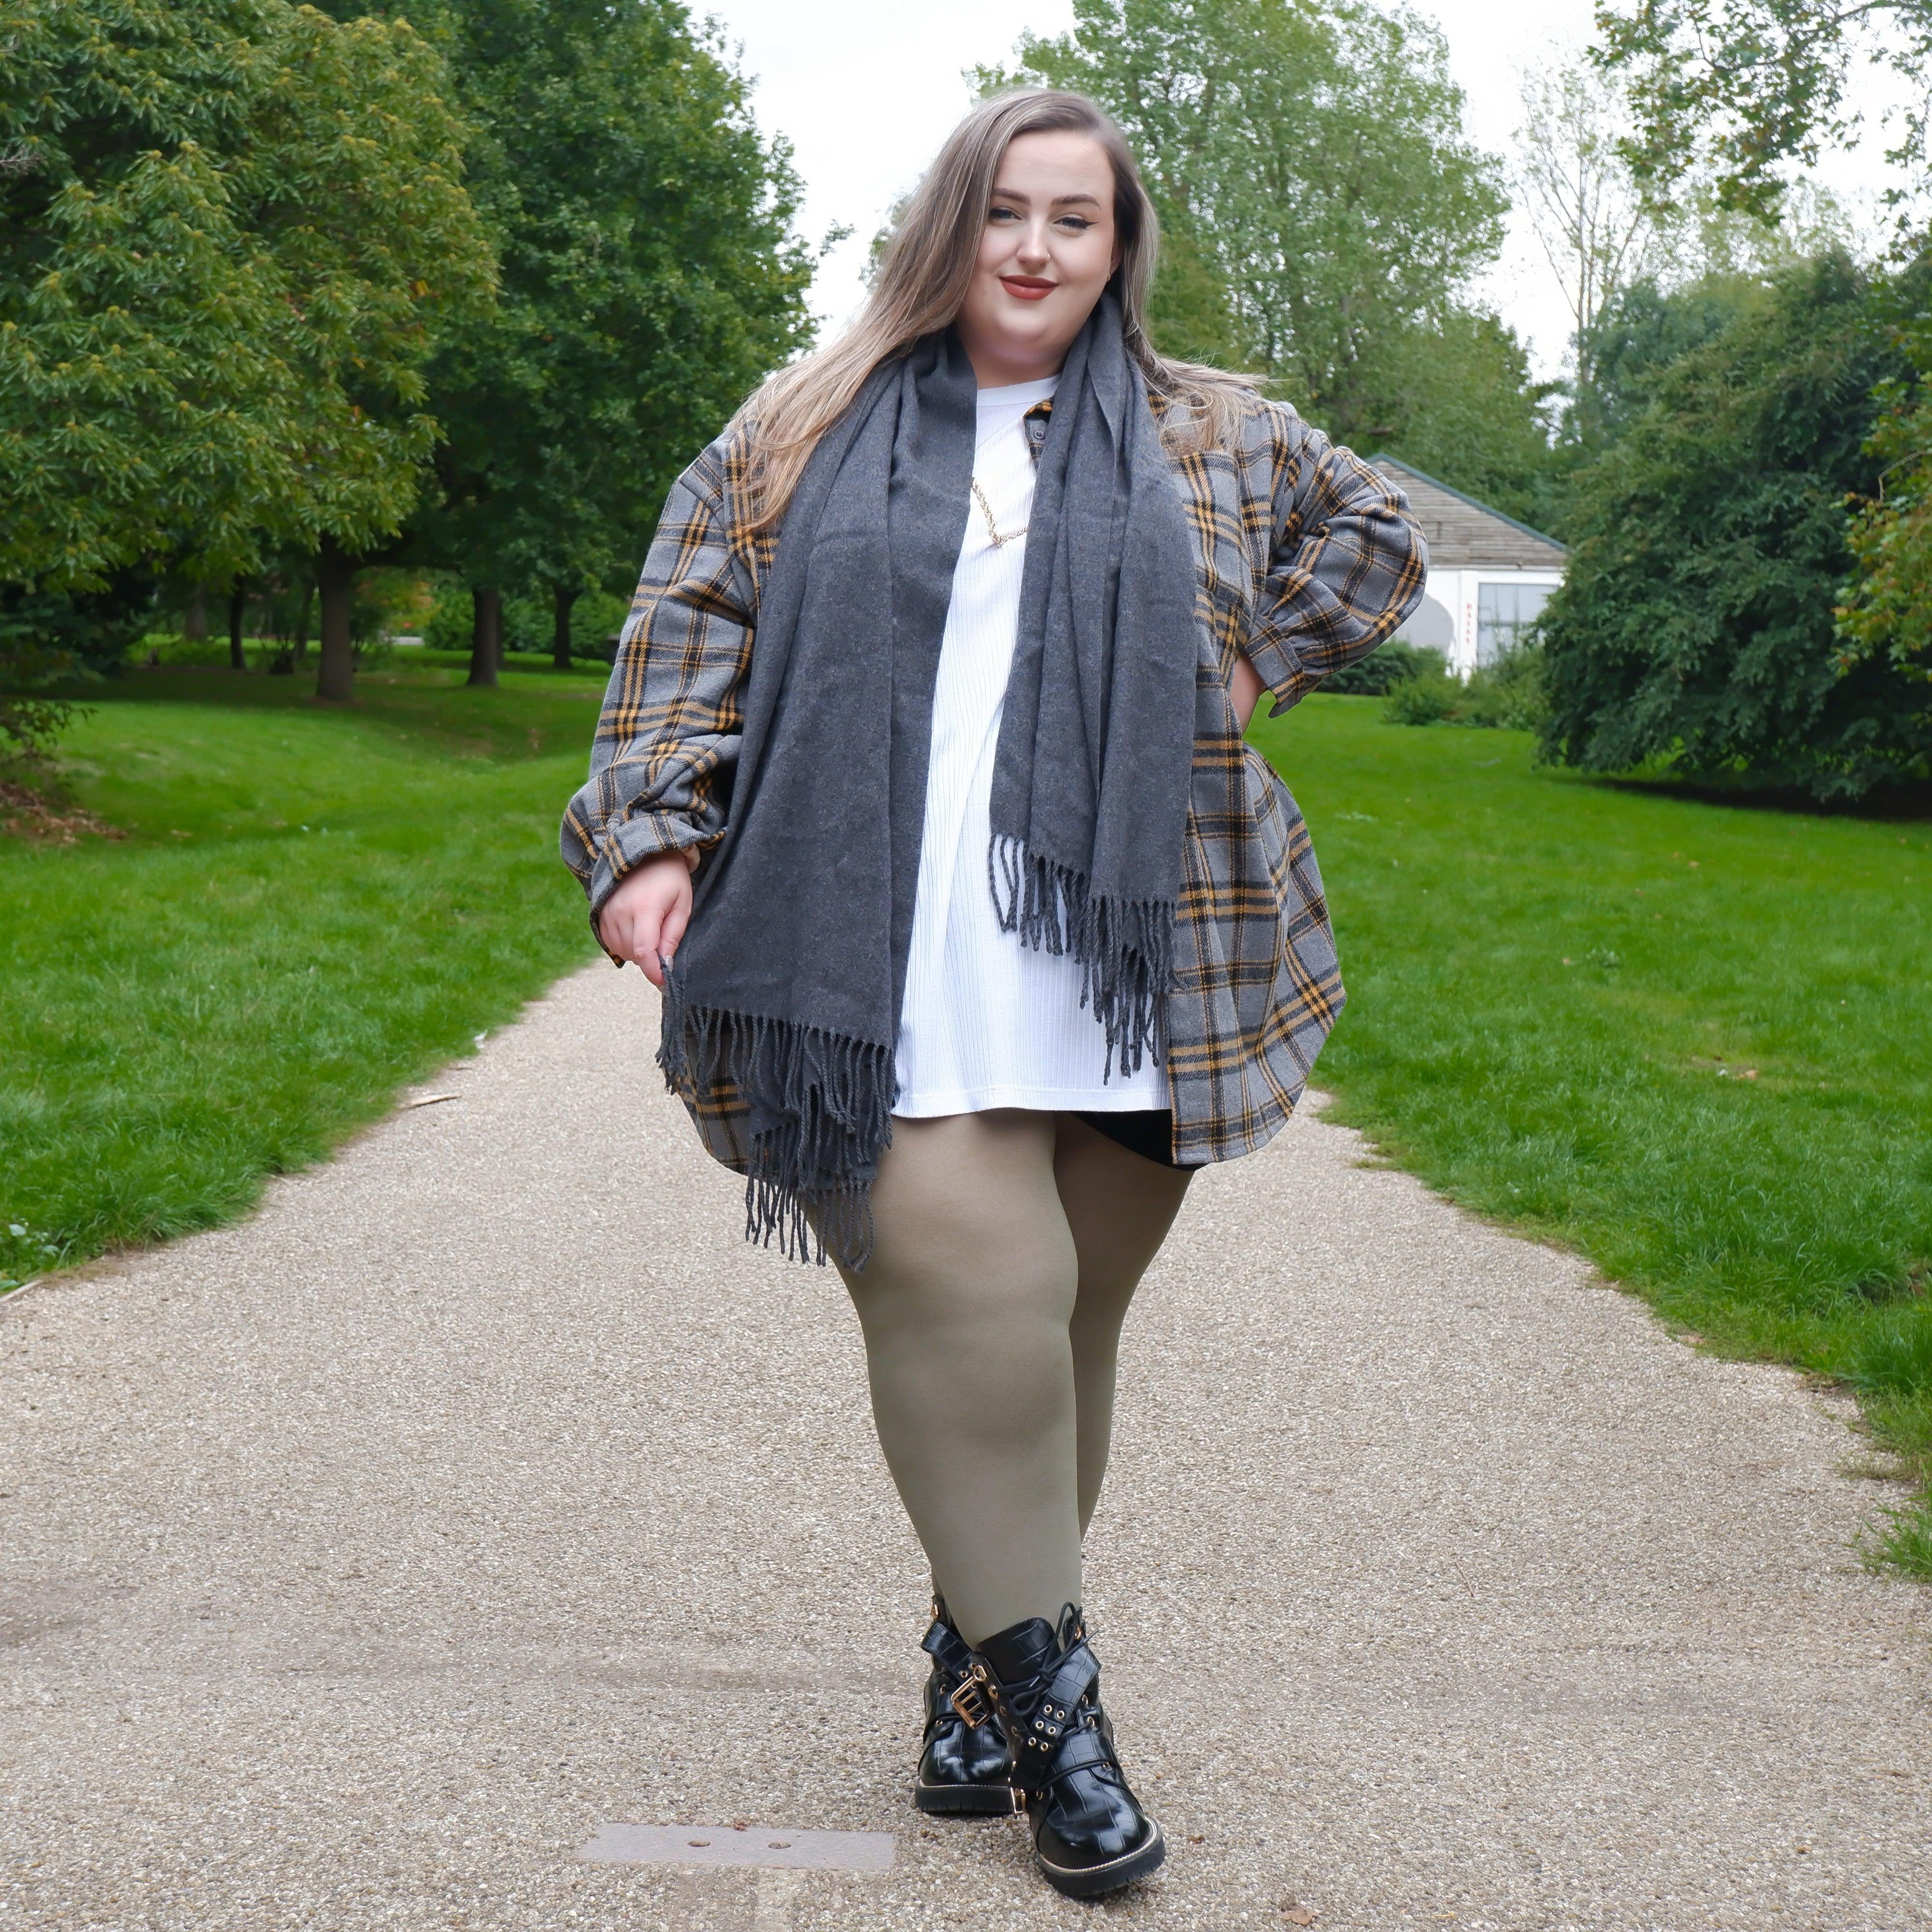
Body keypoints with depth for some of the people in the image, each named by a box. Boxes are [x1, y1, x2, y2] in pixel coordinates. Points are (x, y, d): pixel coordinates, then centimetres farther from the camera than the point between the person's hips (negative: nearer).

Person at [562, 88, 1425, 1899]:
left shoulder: (1217, 438, 16)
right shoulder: (803, 431, 13)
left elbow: (1375, 533, 29)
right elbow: (687, 642, 9)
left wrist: (1258, 663, 13)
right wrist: (650, 837, -4)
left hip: (1121, 977, 2)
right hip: (895, 983, -2)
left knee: (1059, 1322, 3)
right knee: (969, 1288, -18)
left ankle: (978, 1656, 21)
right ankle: (1038, 1684, -4)